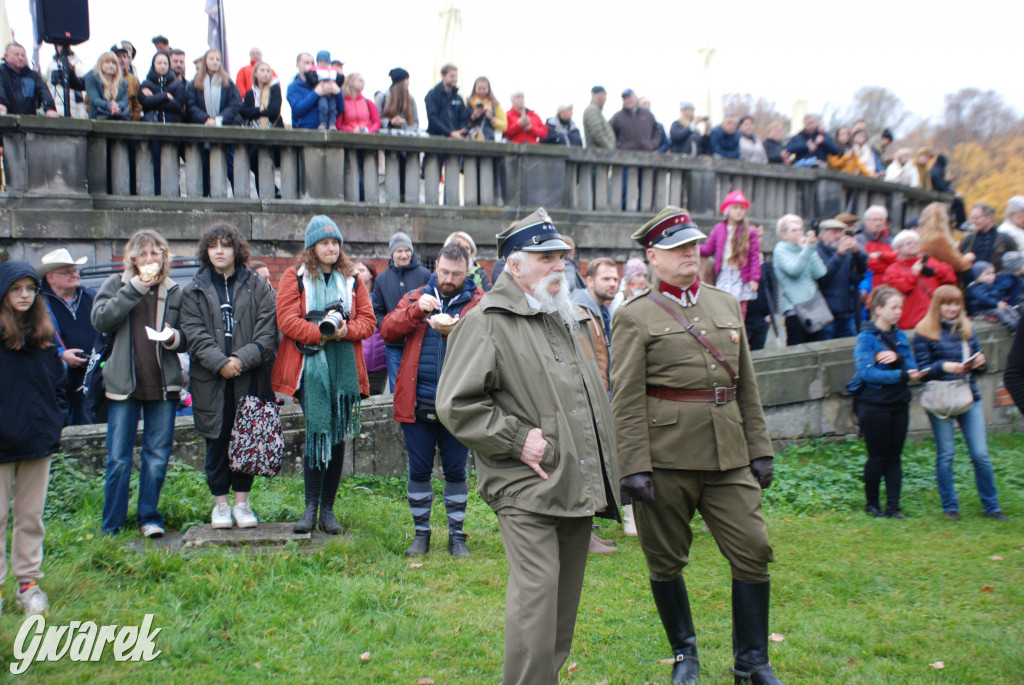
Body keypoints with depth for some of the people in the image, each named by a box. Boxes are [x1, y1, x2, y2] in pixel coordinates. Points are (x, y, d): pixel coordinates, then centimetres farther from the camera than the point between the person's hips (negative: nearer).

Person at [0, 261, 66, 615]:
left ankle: (29, 581, 19)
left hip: (38, 439, 4)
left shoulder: (44, 334, 9)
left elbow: (58, 383, 15)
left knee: (31, 515, 11)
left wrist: (55, 422, 6)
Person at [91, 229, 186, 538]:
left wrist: (174, 338, -13)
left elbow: (187, 338, 11)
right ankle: (112, 526, 11)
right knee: (118, 458, 1)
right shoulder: (116, 285, 7)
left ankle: (149, 518, 19)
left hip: (163, 384, 1)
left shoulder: (175, 291, 10)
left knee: (157, 456, 6)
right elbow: (101, 319, -10)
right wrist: (135, 288, -13)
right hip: (124, 383, -1)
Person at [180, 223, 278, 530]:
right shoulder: (194, 291, 8)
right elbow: (195, 333, -2)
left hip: (251, 379, 0)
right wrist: (220, 363, -15)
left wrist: (242, 359, -15)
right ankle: (220, 503, 16)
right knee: (217, 441, 5)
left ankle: (242, 501, 16)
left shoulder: (258, 287, 6)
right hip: (211, 381, 0)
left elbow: (267, 333, -1)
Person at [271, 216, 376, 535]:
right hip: (311, 365, -3)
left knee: (339, 435, 3)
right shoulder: (295, 277, 6)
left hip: (345, 366, 3)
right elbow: (287, 321, -4)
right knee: (317, 431, -12)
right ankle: (311, 508, -5)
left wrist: (346, 331, -11)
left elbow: (368, 321, 9)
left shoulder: (352, 279, 15)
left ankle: (328, 509, 11)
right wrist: (320, 333, -16)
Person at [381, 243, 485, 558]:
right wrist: (417, 310, -16)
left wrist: (453, 331, -27)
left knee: (456, 471, 8)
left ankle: (457, 535, 20)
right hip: (416, 402, 2)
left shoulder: (479, 303, 3)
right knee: (419, 470, 9)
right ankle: (421, 533, 23)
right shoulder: (415, 298, 11)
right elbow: (387, 331, -2)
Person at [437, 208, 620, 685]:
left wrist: (604, 474, 21)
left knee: (566, 595, 15)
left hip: (579, 483, 8)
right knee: (536, 595, -10)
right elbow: (455, 405, -13)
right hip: (527, 488, -8)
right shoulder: (487, 323, -8)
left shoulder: (571, 318, 17)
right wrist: (517, 439, -16)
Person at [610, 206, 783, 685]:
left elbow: (747, 387, 16)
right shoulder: (635, 317, -2)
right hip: (666, 459, -4)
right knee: (666, 562, 7)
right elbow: (626, 400, -7)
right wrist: (634, 467, -13)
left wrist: (759, 449, 12)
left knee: (753, 551, 2)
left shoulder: (726, 305, 14)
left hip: (729, 457, 4)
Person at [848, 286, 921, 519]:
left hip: (898, 403, 5)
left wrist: (898, 357, -15)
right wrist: (901, 375, -23)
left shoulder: (900, 336, 12)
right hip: (874, 403, -5)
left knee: (894, 456, 5)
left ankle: (893, 506, 10)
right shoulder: (866, 337, -7)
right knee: (878, 457, 1)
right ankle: (871, 503, 16)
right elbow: (867, 372, -18)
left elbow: (912, 367, 5)